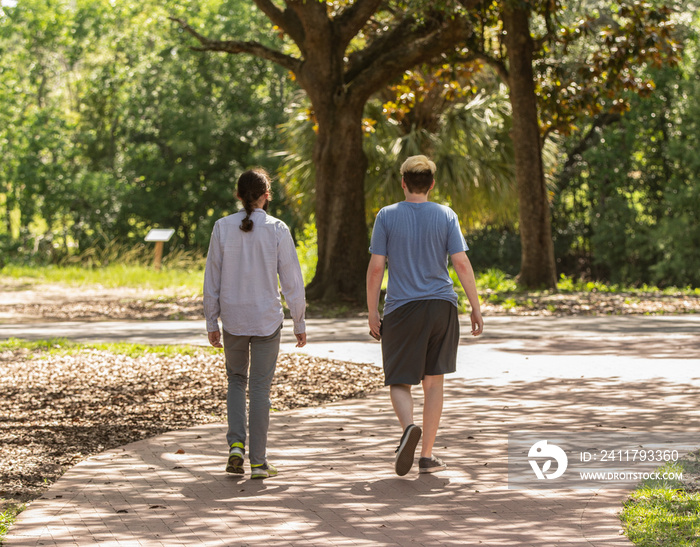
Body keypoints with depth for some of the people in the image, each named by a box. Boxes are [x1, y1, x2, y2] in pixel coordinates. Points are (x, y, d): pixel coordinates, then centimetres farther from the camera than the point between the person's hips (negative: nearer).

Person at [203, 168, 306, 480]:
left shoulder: (223, 228, -3)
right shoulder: (277, 229, -7)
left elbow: (212, 280, 1)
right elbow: (291, 280, -5)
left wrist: (211, 322, 9)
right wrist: (299, 323, 4)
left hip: (232, 317, 2)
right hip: (267, 319, -2)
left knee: (236, 380, 20)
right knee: (260, 387, 5)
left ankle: (236, 444, 3)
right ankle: (258, 462, 7)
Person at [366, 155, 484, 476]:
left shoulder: (387, 217, -1)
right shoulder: (446, 216, 1)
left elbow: (375, 267, -4)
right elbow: (461, 263, -4)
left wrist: (372, 313, 3)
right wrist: (475, 308, 1)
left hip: (401, 310, -1)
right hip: (441, 306, 1)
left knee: (399, 383, 5)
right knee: (433, 381, 10)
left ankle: (409, 427, -26)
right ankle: (427, 456, 9)